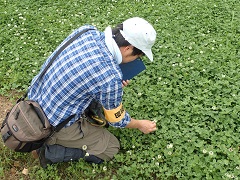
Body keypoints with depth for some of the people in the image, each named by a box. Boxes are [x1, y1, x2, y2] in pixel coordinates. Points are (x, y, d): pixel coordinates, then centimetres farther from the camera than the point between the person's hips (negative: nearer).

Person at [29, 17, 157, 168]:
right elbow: (116, 119, -8)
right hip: (53, 126, -7)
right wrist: (140, 125, 12)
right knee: (112, 147, 9)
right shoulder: (111, 79, -29)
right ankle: (50, 151, 0)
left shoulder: (87, 30, -10)